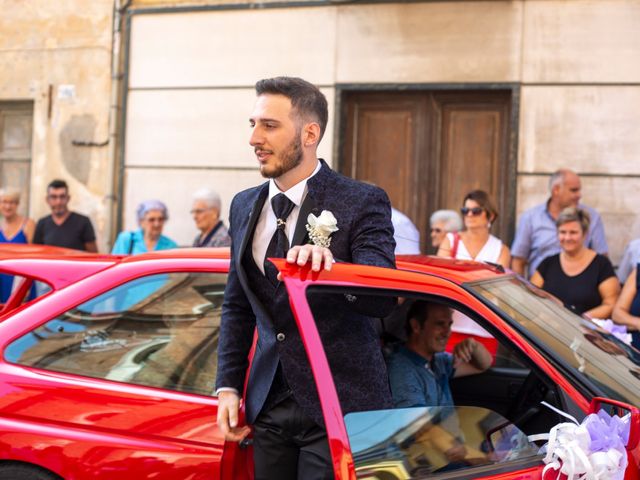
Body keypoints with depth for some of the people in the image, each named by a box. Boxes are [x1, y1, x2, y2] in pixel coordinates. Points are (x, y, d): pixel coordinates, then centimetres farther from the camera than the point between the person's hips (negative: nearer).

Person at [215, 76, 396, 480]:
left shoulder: (362, 202, -9)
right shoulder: (244, 206, 8)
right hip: (269, 406, 5)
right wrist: (228, 386, 8)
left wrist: (332, 267, -40)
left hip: (340, 405, -5)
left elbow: (383, 298, -21)